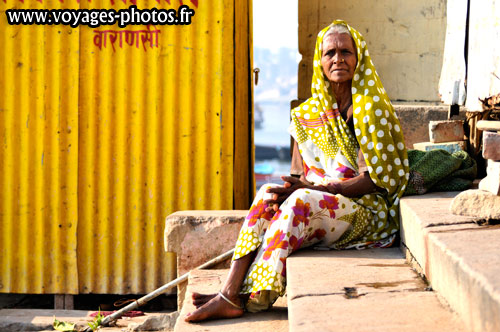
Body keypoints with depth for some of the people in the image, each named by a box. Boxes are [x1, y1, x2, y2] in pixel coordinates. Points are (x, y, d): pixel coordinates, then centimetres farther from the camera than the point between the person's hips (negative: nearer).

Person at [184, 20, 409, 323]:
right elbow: (298, 174, 12)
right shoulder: (307, 114, 12)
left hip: (367, 211, -6)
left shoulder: (371, 108, -6)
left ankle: (242, 297, -35)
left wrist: (315, 188, -21)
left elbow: (374, 179, -13)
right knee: (269, 194, -20)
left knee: (301, 201, -31)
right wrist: (291, 188, -13)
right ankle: (232, 291, -32)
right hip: (321, 207, 6)